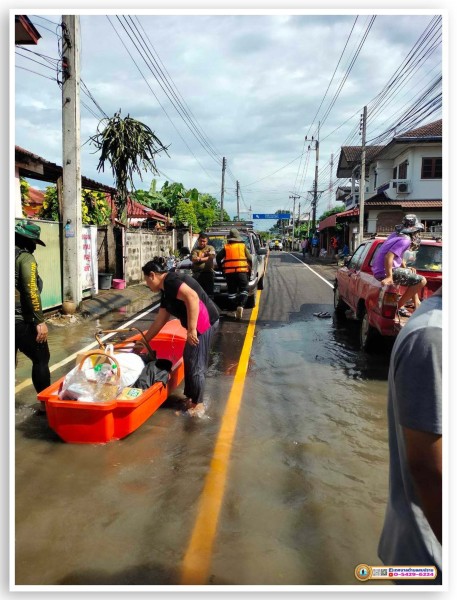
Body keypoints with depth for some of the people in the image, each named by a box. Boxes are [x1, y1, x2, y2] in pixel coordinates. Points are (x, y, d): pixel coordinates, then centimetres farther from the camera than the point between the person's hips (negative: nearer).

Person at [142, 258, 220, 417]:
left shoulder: (170, 280, -12)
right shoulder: (165, 292, 19)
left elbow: (192, 297, -27)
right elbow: (159, 321, 26)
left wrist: (191, 329, -28)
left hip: (203, 322, -10)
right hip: (200, 324, 10)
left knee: (195, 364, -2)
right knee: (189, 359, 18)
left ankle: (197, 404, 12)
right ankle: (190, 397, 31)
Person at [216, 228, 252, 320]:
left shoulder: (226, 248, 9)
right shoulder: (243, 246, 8)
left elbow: (218, 257, 5)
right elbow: (250, 259, 6)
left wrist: (221, 267, 16)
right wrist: (250, 269, 16)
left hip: (229, 272, 1)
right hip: (242, 271, -1)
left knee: (232, 292, 8)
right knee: (243, 290, 4)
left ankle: (235, 309, 5)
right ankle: (240, 306, -19)